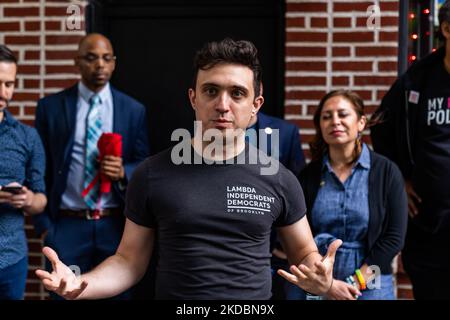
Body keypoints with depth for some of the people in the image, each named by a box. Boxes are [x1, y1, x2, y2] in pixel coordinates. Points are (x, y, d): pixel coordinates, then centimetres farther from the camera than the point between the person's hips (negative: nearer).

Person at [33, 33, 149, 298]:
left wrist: (122, 171, -15)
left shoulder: (134, 110, 4)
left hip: (115, 225, 1)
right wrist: (44, 222, -1)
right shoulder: (51, 106, 1)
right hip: (66, 225, -1)